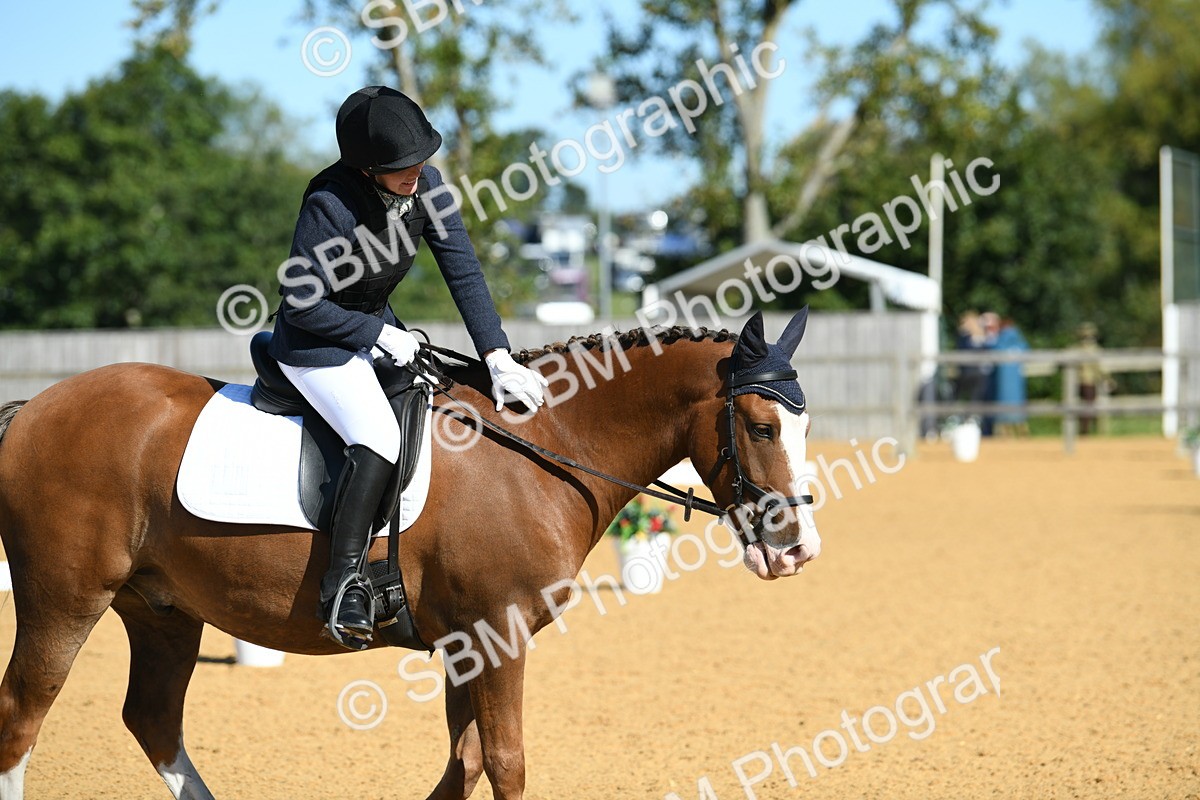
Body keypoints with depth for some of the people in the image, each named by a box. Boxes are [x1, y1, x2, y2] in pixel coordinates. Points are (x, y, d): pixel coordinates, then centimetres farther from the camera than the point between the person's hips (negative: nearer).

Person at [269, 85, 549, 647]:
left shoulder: (426, 186, -10)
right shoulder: (330, 205, -29)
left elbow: (464, 272, -8)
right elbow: (301, 303, -23)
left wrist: (497, 358, -15)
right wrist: (380, 335, -18)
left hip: (377, 328, 8)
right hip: (316, 344, -8)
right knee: (379, 439, -29)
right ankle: (344, 581, -26)